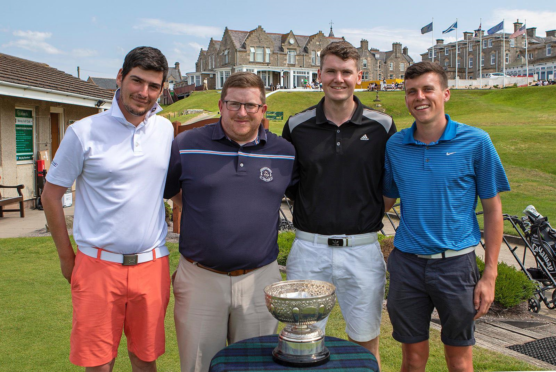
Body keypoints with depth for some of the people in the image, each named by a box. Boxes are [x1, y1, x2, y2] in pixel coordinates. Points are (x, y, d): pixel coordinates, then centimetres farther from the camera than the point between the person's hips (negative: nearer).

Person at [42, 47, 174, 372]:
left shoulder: (167, 131, 5)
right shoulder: (84, 132, -6)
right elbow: (51, 194, 1)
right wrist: (67, 258, 3)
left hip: (152, 265, 3)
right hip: (98, 264, -2)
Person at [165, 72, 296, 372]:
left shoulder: (285, 153, 2)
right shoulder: (186, 145, -2)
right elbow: (165, 191, 9)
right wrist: (203, 213, 3)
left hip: (259, 280, 1)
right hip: (200, 278, -1)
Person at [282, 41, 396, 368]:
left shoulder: (382, 126, 0)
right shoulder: (297, 127, 2)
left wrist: (372, 213, 2)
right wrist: (313, 210, 3)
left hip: (363, 249, 0)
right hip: (309, 247, 1)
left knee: (366, 340, 13)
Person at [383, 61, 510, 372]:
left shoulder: (476, 142, -6)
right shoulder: (395, 145, 1)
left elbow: (493, 210, -2)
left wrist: (490, 275, -5)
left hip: (456, 264, -1)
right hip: (407, 263, 2)